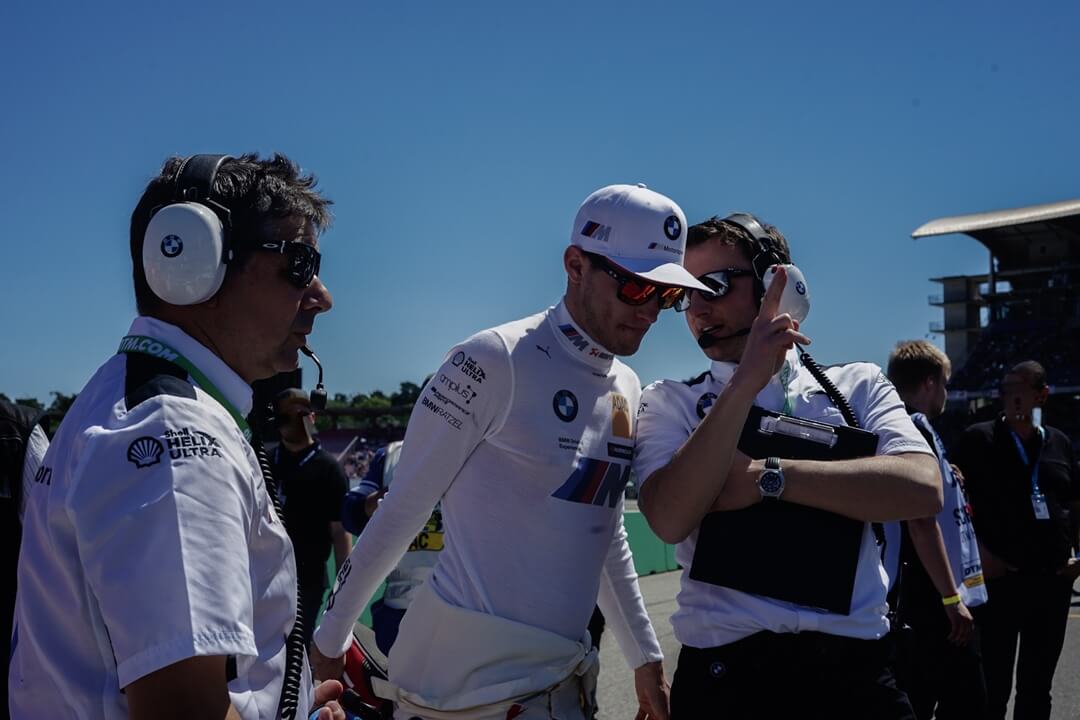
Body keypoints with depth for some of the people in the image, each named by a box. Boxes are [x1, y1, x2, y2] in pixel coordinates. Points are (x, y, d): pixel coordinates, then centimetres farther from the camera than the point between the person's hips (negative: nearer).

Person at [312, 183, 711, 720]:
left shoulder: (626, 389, 9)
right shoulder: (497, 360, -14)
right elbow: (403, 508, -11)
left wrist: (645, 658, 20)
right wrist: (330, 638, -6)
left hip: (562, 676, 7)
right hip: (469, 676, -7)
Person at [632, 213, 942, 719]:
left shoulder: (858, 385, 6)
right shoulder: (670, 402, 4)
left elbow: (922, 489, -10)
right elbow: (669, 519, -14)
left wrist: (768, 477, -14)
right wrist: (747, 381, -17)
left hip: (854, 666, 1)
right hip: (725, 673, -1)